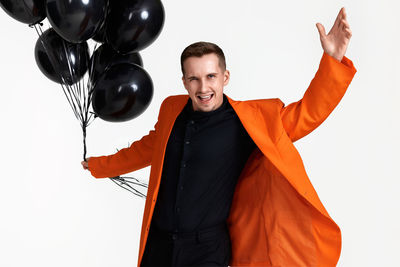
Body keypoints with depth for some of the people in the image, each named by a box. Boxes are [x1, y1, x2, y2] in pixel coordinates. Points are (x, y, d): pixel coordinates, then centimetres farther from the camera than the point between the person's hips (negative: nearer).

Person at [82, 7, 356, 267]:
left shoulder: (249, 120, -7)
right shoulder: (171, 109, 5)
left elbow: (307, 113, -5)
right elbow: (148, 147, 22)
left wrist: (333, 60, -18)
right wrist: (100, 165, 35)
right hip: (158, 242, 4)